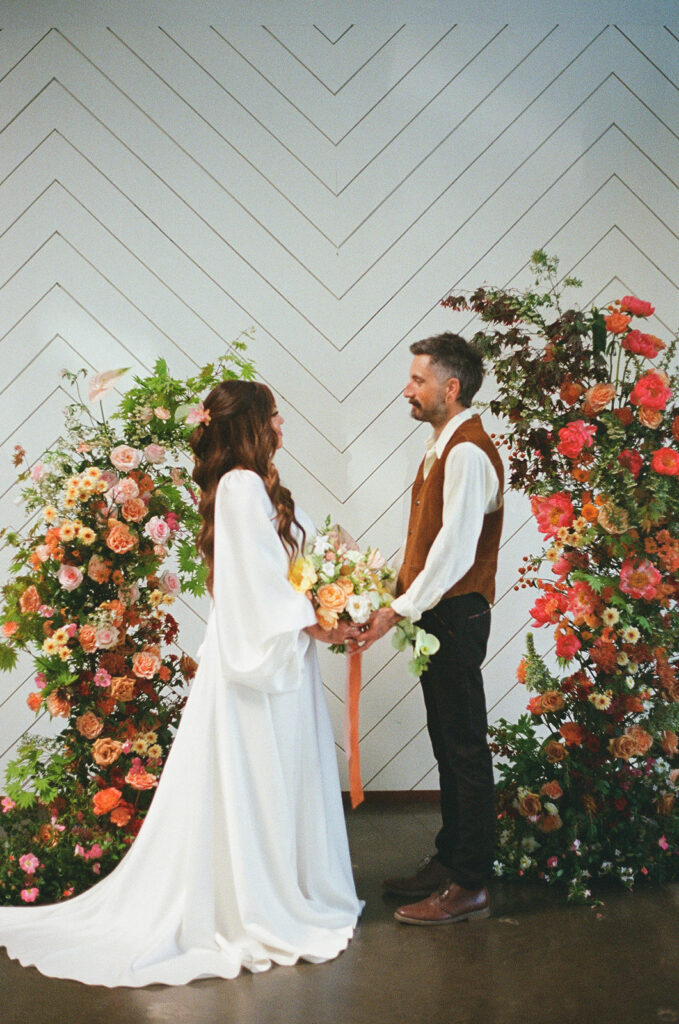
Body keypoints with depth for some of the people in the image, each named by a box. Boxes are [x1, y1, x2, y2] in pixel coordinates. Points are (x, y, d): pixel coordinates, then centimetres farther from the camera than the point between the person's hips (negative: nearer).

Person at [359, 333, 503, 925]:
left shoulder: (468, 452, -17)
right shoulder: (444, 447, 14)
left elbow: (455, 549, -24)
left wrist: (400, 610, -22)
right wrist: (399, 593, 10)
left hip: (456, 615, -10)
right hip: (438, 614, 10)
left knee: (465, 747, -1)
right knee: (447, 743, 17)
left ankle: (470, 884, 9)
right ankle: (450, 860, 29)